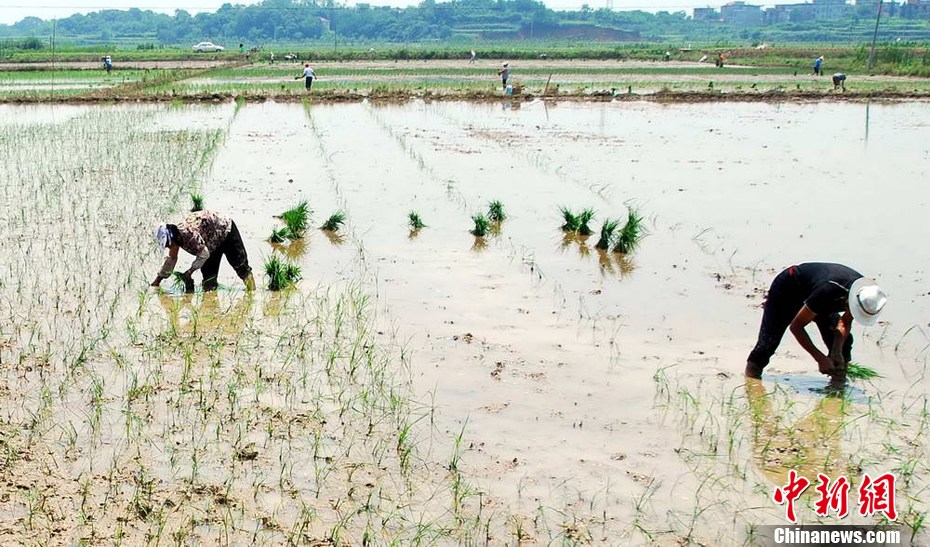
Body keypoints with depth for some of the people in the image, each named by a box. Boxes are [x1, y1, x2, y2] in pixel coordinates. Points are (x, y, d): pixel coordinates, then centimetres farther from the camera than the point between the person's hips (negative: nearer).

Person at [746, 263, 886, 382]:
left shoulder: (866, 291, -27)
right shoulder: (827, 291, -46)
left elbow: (845, 322, -8)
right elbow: (796, 326, -35)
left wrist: (838, 350, -25)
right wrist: (820, 358, -36)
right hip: (787, 287, -6)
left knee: (844, 341, -8)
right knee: (770, 339, -7)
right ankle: (753, 368, 15)